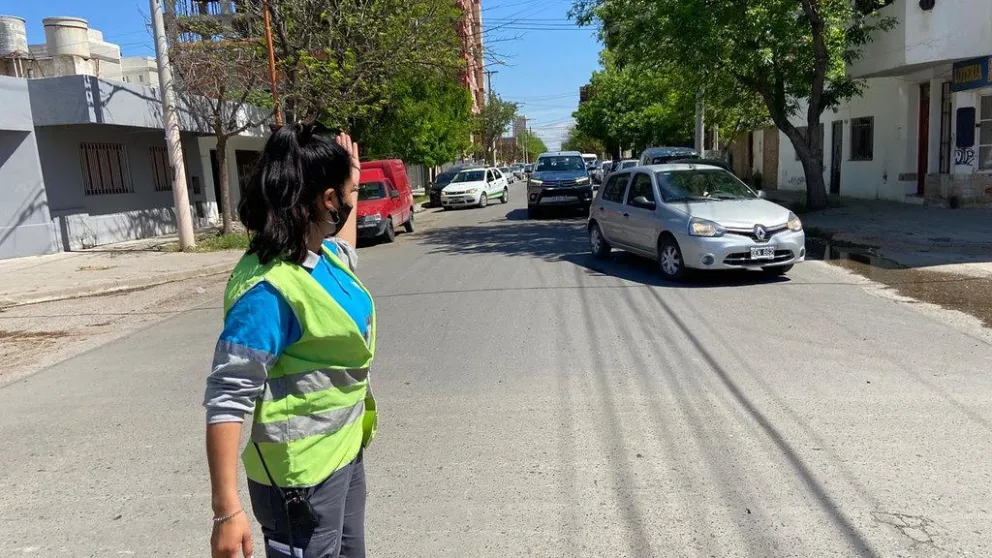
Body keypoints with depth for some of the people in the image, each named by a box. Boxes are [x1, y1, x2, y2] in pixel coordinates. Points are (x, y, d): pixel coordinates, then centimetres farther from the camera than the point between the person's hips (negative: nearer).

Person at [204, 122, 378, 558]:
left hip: (344, 451, 9)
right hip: (302, 474, -9)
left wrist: (352, 175, 28)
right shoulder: (270, 288, -27)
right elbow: (227, 401, -26)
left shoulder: (321, 254, 0)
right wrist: (227, 510, -26)